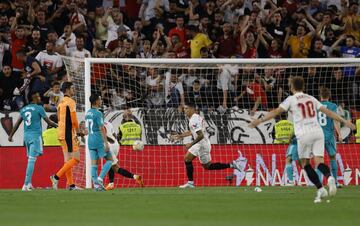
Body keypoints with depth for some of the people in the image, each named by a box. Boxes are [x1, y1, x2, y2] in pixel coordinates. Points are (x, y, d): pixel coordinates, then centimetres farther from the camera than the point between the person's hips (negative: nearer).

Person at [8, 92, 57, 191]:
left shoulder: (23, 109, 11)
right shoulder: (39, 108, -5)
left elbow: (17, 123, 14)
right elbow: (48, 122, -2)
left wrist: (11, 135, 22)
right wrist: (58, 125, 13)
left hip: (26, 135, 6)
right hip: (36, 135, -6)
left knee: (30, 159, 17)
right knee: (32, 160, -8)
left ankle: (29, 183, 14)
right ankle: (26, 184, -14)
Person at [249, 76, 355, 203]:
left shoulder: (291, 99, 6)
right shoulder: (311, 99, 19)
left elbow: (276, 112, -2)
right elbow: (328, 112, 20)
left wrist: (259, 121, -2)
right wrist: (344, 121, 26)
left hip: (304, 134, -4)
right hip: (318, 131, 4)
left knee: (305, 163, 9)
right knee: (319, 161, -3)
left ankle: (320, 189, -3)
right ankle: (329, 177, -35)